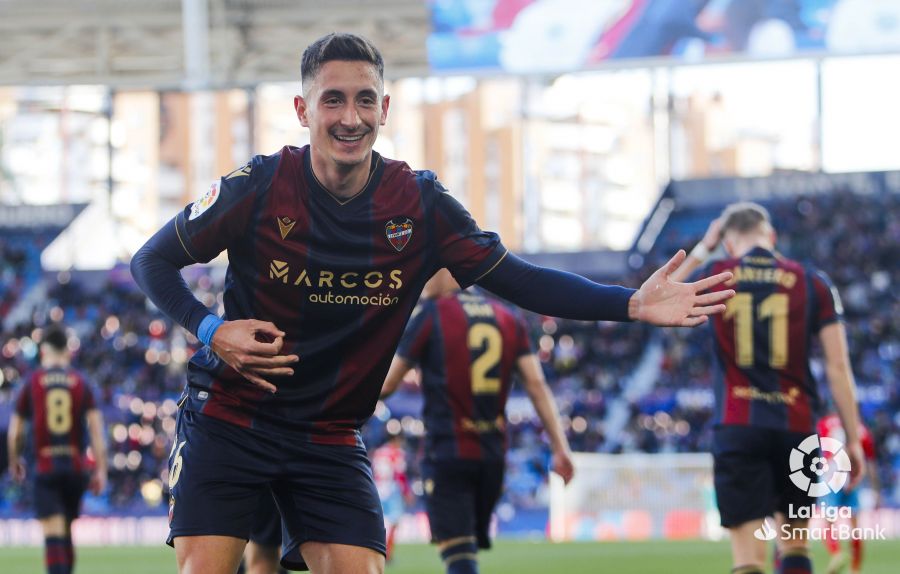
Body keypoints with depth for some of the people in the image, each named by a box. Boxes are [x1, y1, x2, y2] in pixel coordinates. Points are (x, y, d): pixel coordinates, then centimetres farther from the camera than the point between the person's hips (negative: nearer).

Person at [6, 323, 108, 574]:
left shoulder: (31, 383, 1)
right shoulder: (81, 383, 5)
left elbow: (14, 433, 4)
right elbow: (97, 428, -2)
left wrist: (14, 462, 21)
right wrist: (100, 470, -1)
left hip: (45, 469, -3)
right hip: (76, 466, 3)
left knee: (53, 533, -9)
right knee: (66, 531, 18)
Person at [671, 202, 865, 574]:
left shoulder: (715, 275, 3)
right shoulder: (812, 282, 4)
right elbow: (838, 368, 1)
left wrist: (702, 249, 28)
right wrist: (853, 439, 6)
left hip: (737, 428, -1)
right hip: (797, 426, 1)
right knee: (794, 543, 19)